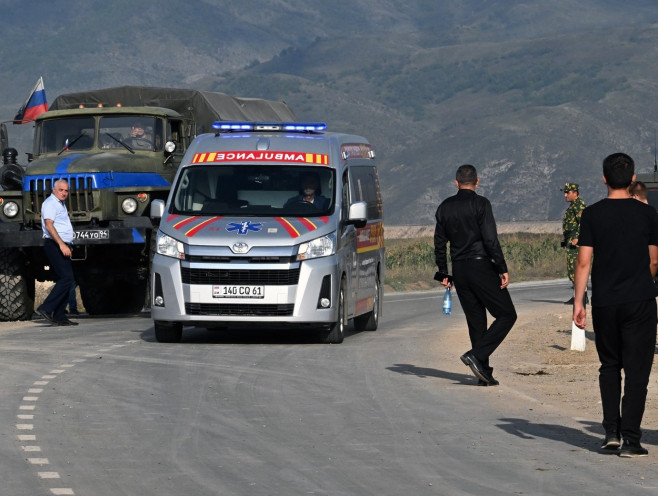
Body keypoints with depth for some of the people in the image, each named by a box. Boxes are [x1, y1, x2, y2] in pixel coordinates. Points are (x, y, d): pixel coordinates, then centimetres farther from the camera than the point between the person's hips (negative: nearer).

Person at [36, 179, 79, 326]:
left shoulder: (61, 204, 23)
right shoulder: (50, 203, -9)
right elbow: (49, 226, -21)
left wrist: (68, 245, 24)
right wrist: (61, 245, -27)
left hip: (63, 246, 10)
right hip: (54, 245, -10)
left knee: (63, 280, 7)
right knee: (67, 278, -18)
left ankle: (59, 317, 6)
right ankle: (46, 309, -20)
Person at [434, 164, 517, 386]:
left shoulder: (445, 207, 9)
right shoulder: (480, 204, -8)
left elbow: (439, 243, 10)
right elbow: (491, 240, -15)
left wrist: (443, 274, 18)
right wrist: (502, 269, -11)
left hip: (459, 269, 6)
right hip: (481, 267, -6)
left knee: (475, 321, 12)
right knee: (506, 315, 2)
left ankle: (484, 373, 10)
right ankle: (477, 355, -13)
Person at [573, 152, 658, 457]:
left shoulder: (592, 215, -2)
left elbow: (584, 262, -5)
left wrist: (578, 301, -1)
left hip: (605, 303, 1)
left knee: (610, 366, 16)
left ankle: (611, 430, 8)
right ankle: (630, 439, -3)